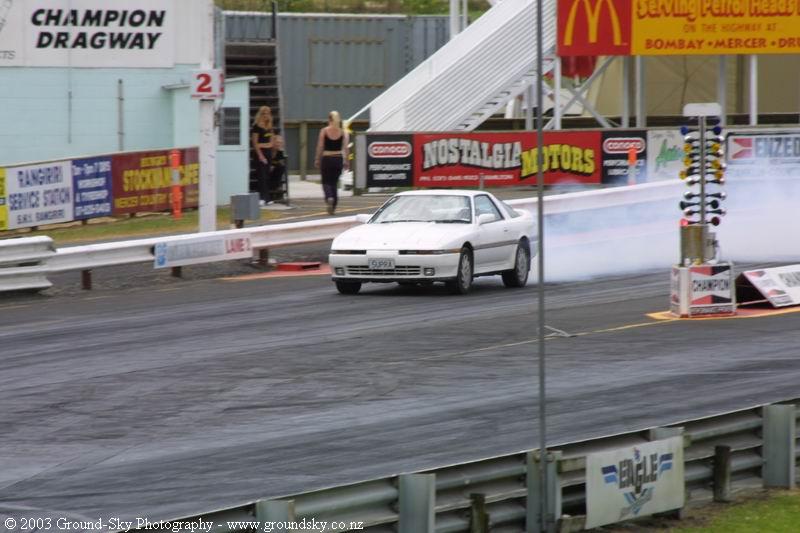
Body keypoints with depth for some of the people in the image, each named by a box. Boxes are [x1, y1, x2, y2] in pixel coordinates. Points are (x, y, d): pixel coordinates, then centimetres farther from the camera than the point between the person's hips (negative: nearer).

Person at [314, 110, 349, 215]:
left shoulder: (324, 131, -5)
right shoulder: (343, 132, 0)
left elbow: (320, 147, -5)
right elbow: (345, 147, -3)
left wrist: (317, 159, 1)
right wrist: (346, 161, 2)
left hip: (327, 158, -2)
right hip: (338, 158, 2)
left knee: (326, 182, 8)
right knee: (334, 183, 14)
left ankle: (329, 197, -22)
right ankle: (333, 207, 12)